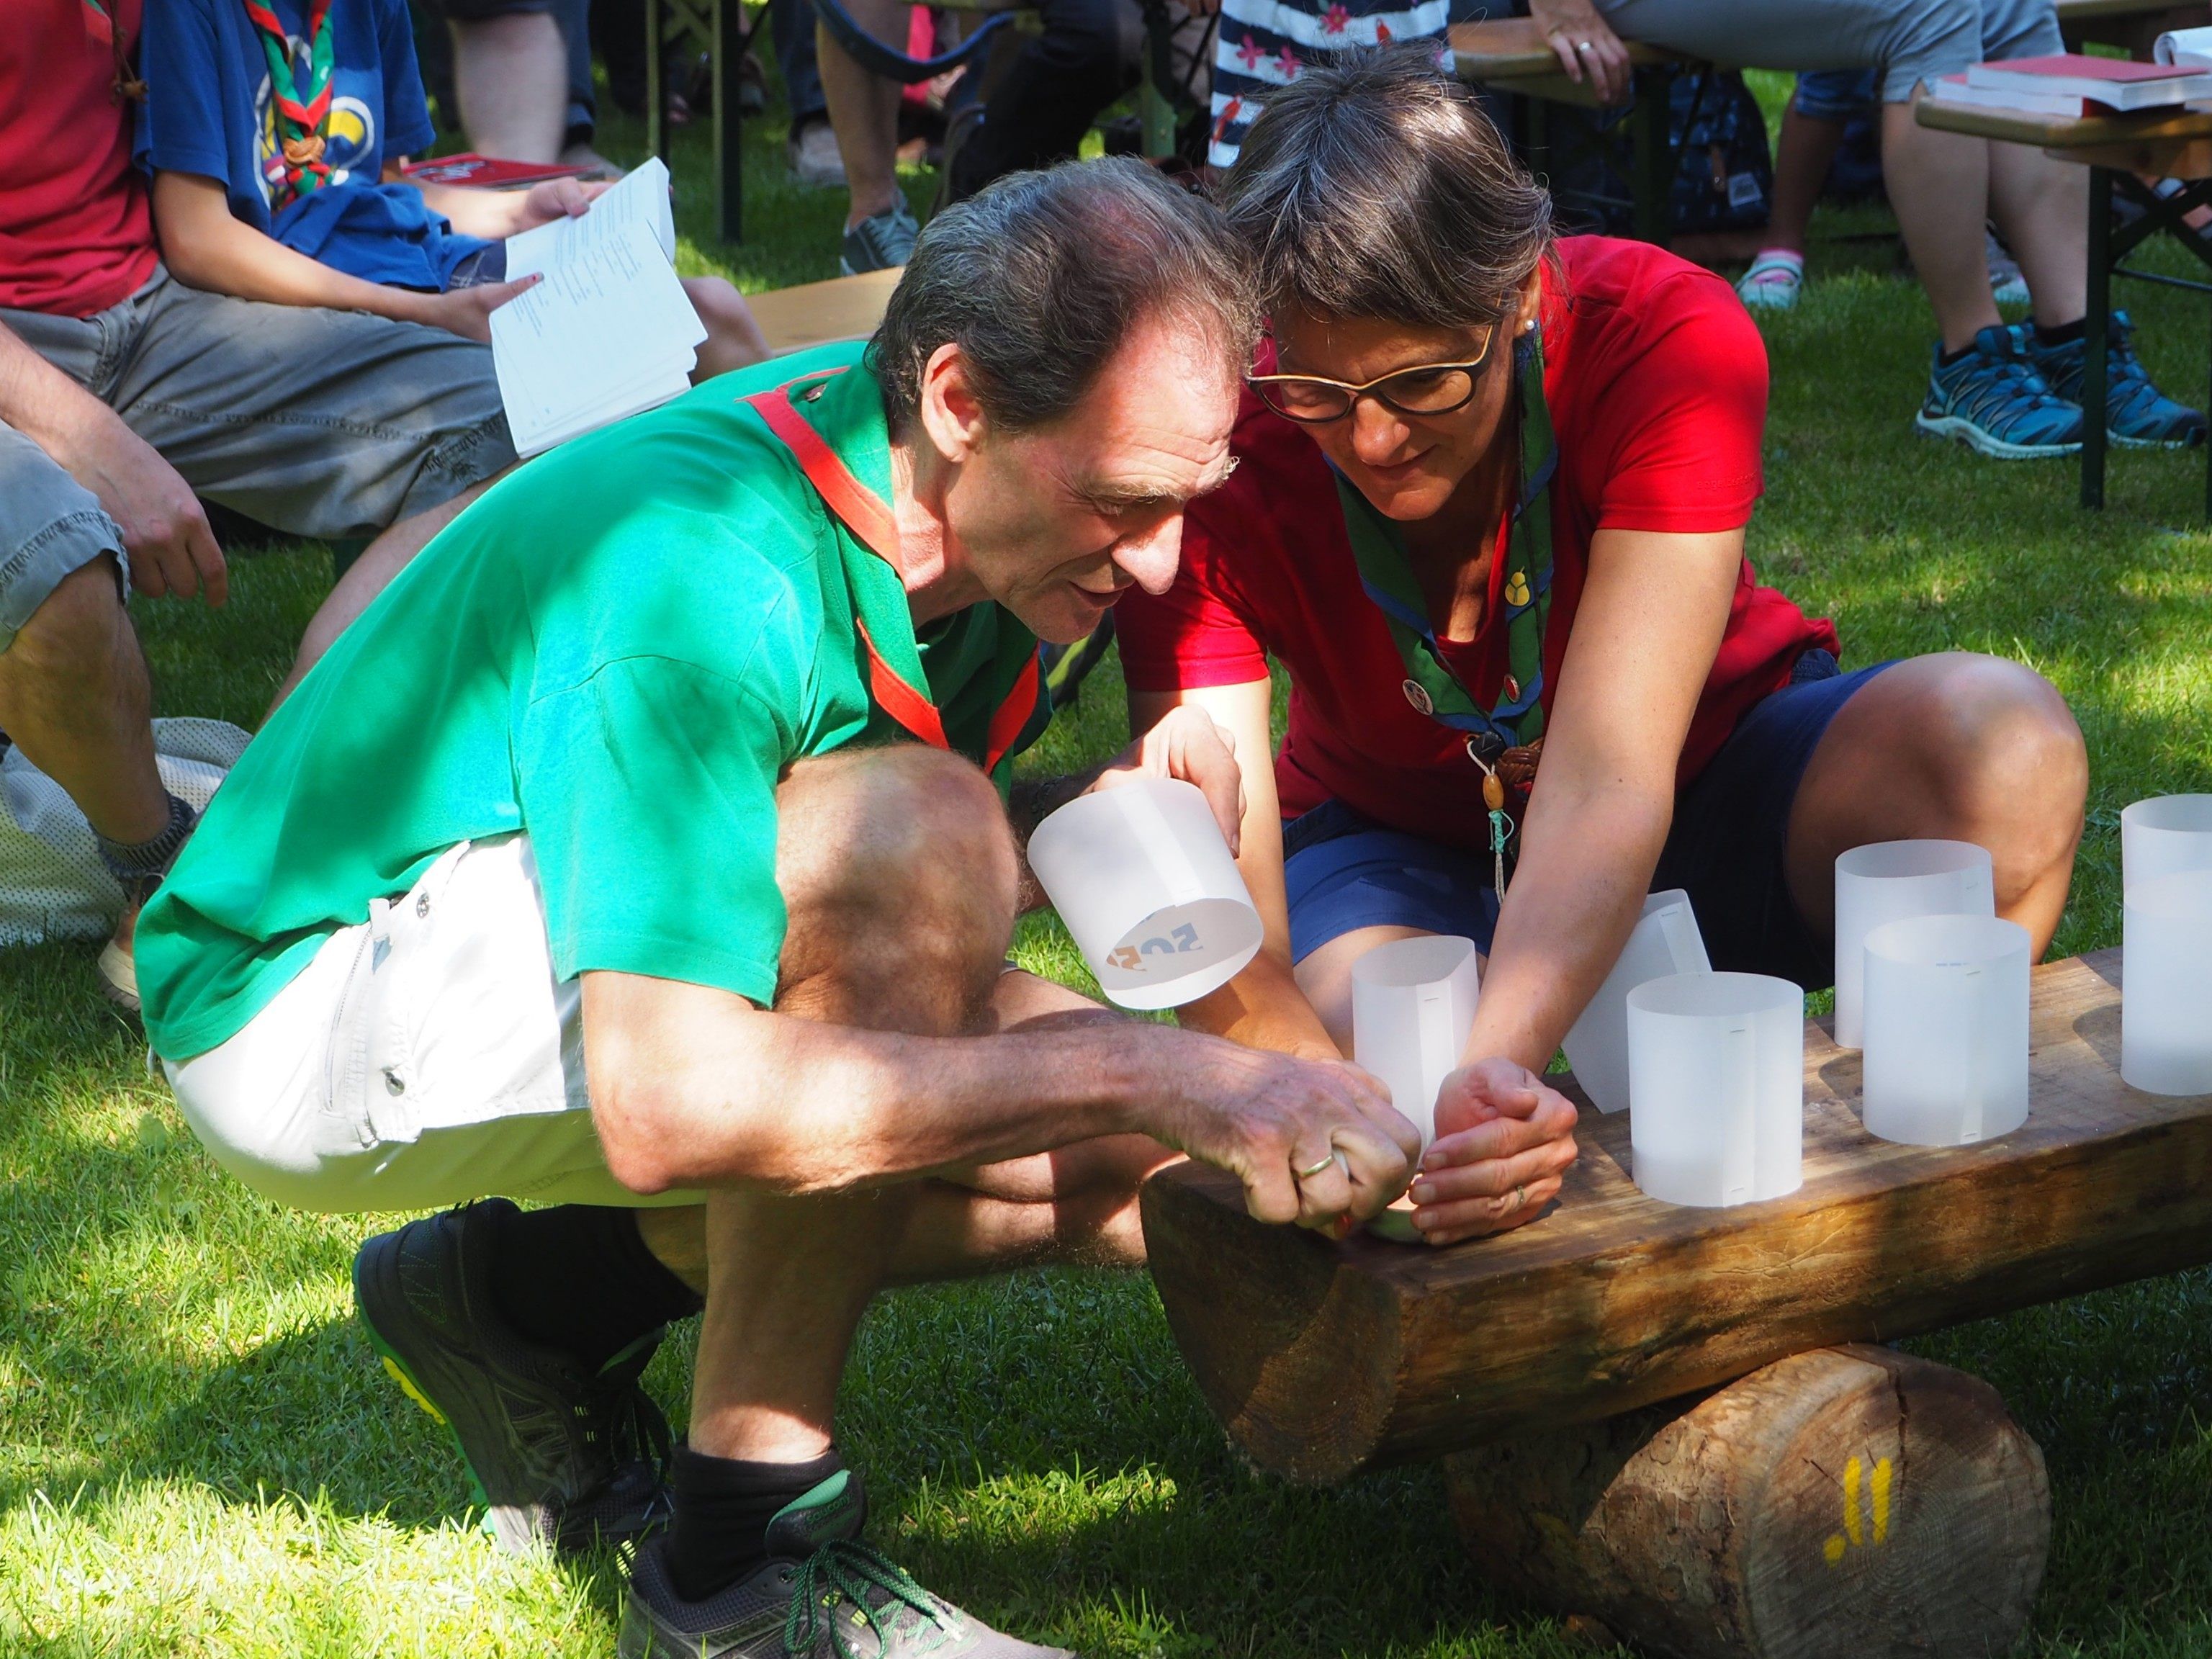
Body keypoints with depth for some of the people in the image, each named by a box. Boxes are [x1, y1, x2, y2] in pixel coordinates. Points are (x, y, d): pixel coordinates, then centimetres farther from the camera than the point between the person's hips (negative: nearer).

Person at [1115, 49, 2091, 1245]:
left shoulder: (1672, 341, -31)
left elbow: (1605, 779, -41)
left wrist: (1496, 1064, -60)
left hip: (1698, 777, 1)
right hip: (1396, 841, 0)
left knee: (2000, 748, -32)